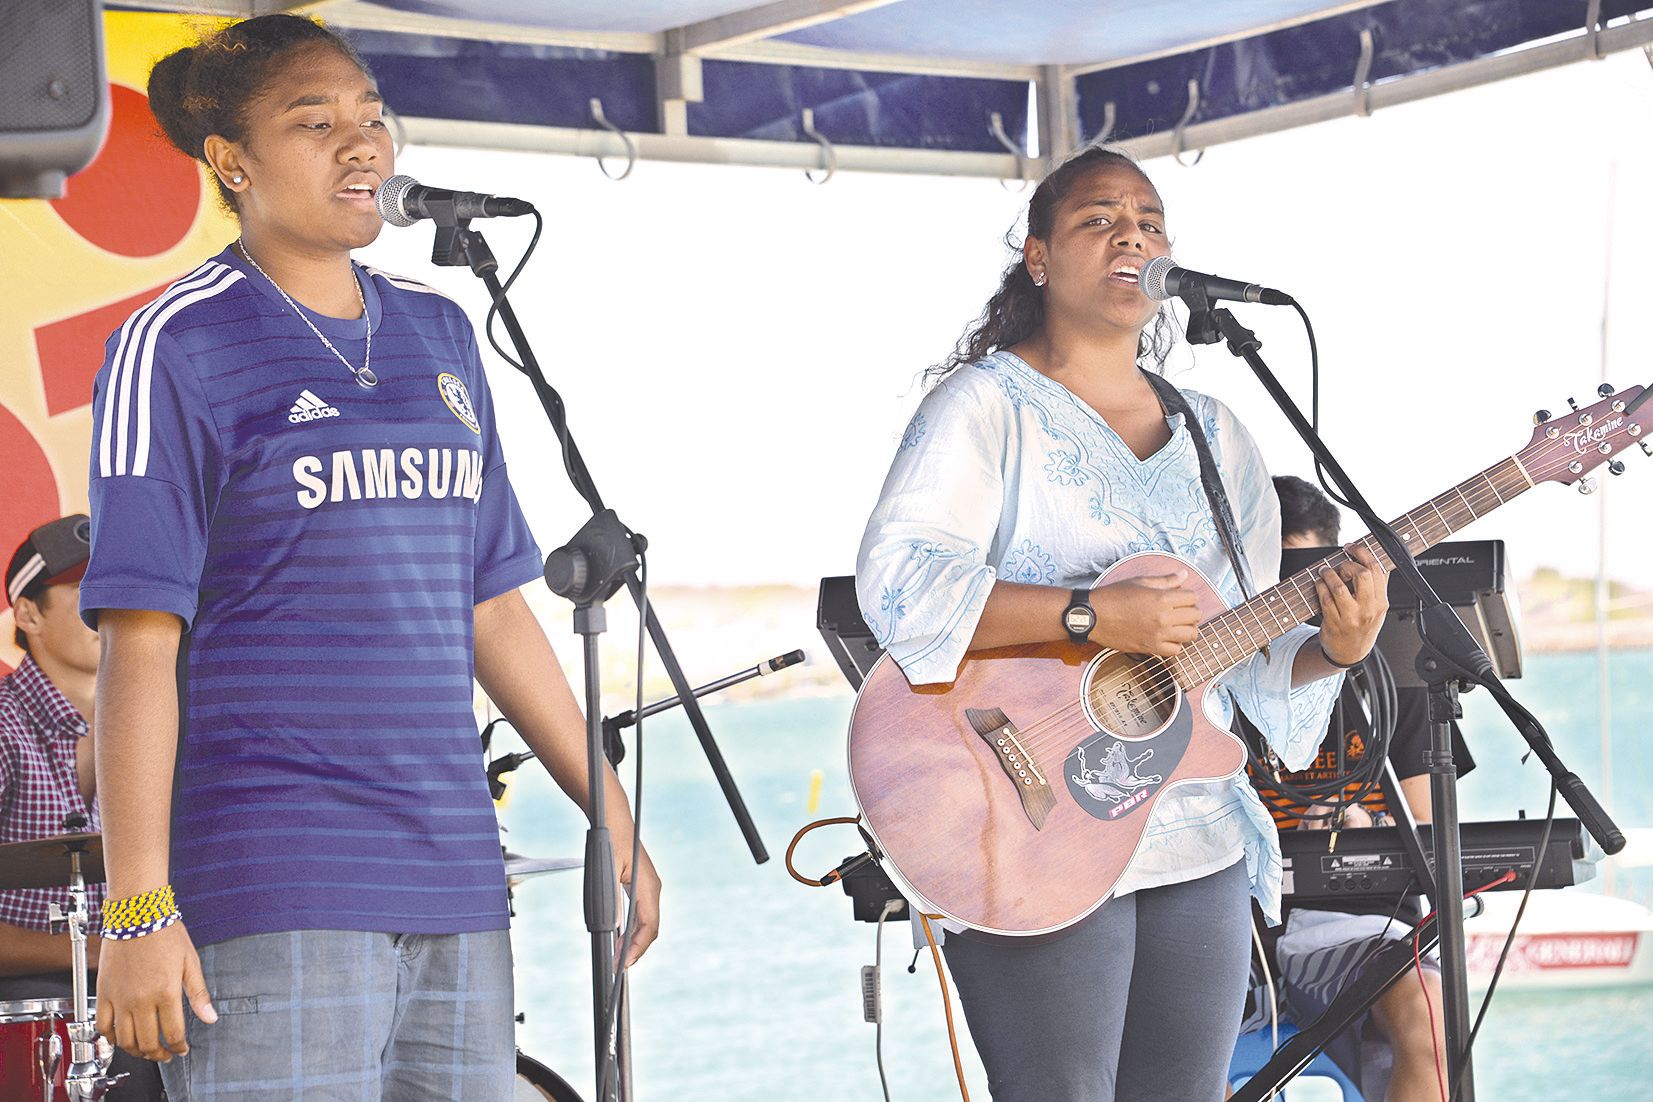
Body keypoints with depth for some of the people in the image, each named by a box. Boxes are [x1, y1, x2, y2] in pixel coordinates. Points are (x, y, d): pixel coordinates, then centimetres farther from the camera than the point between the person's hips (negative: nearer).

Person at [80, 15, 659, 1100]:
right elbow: (141, 645, -8)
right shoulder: (178, 347, -3)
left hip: (453, 885, 6)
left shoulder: (438, 334, 15)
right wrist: (139, 910, -14)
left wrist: (615, 820, 17)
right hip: (271, 888, -6)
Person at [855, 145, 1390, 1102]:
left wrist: (1334, 649, -6)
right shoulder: (987, 404, -4)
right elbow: (897, 582, -18)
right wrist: (1096, 617, -25)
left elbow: (1249, 654, 16)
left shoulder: (1214, 436, 17)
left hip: (1202, 850, 6)